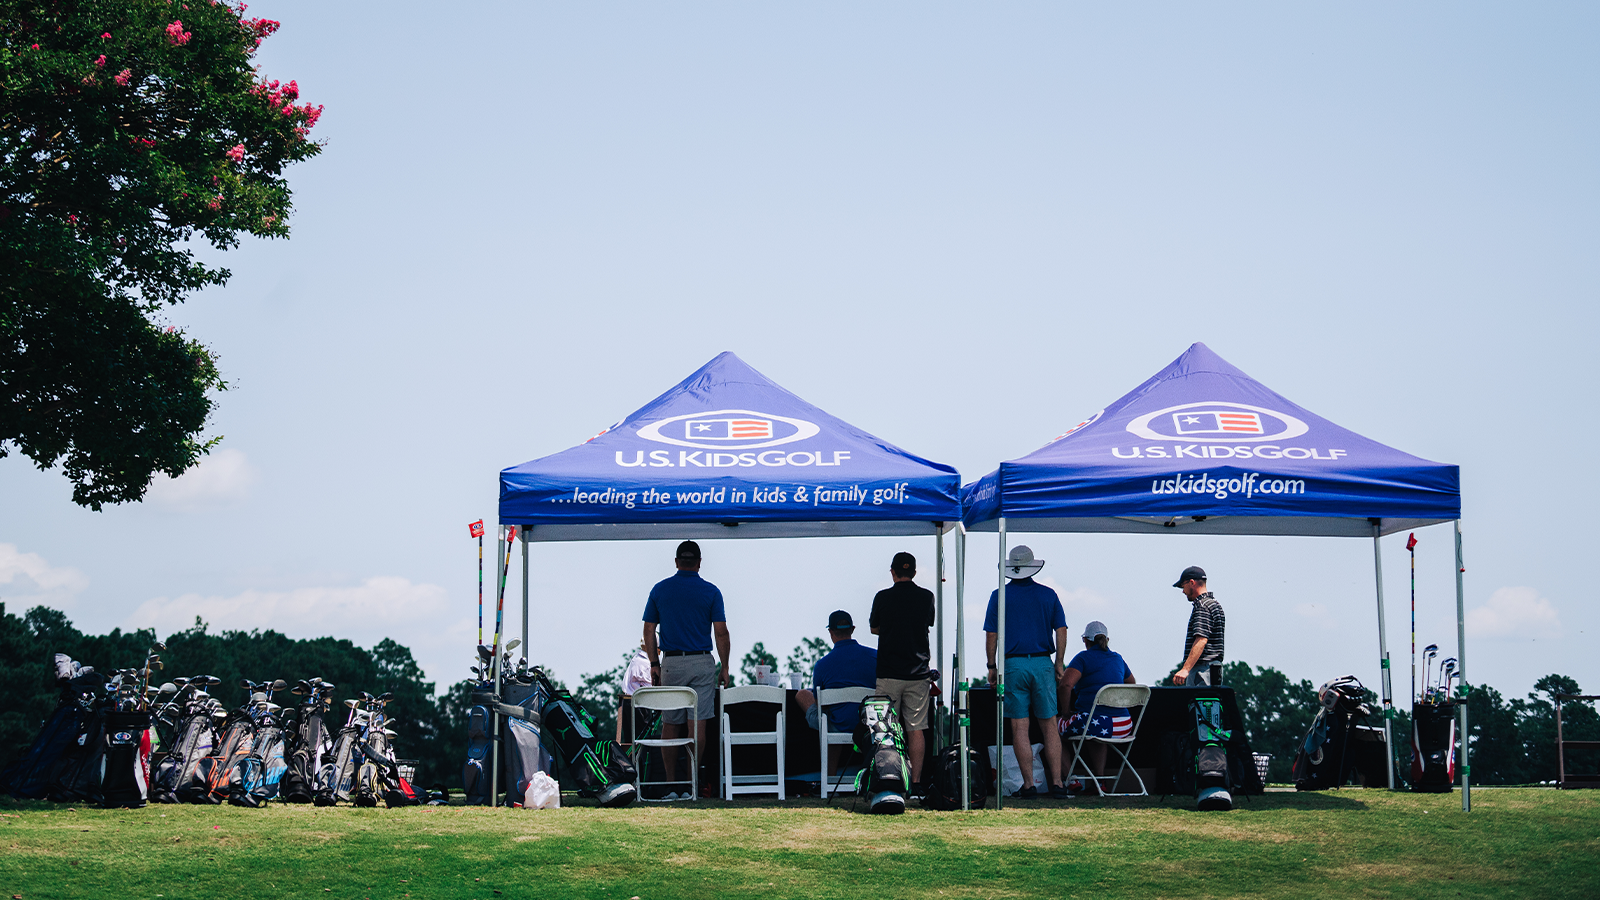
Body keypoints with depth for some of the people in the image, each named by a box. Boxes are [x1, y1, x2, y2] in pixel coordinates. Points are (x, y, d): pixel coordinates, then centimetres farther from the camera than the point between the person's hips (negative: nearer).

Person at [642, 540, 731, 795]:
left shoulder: (660, 589, 5)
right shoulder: (710, 591, 0)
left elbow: (649, 631, 5)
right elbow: (721, 632, -4)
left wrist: (654, 664, 11)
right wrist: (724, 667, 4)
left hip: (671, 663, 1)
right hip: (702, 663, -1)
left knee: (670, 724, 8)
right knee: (698, 724, -2)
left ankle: (670, 781, 9)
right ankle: (692, 780, -5)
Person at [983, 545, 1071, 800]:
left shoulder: (1000, 596, 1)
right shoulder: (1048, 595, 5)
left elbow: (991, 635, -1)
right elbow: (1061, 630, 2)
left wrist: (992, 667, 7)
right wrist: (1059, 663, 10)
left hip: (1012, 665, -1)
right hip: (1042, 664, 1)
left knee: (1019, 727, 2)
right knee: (1049, 725, 6)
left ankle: (1028, 784, 0)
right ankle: (1057, 783, 0)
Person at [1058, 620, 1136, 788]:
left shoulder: (1083, 657, -2)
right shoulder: (1117, 658, 17)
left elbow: (1066, 684, -17)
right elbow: (1131, 683, 37)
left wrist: (1067, 711, -5)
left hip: (1096, 724, -7)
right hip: (1123, 727, 7)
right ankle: (1099, 780, 35)